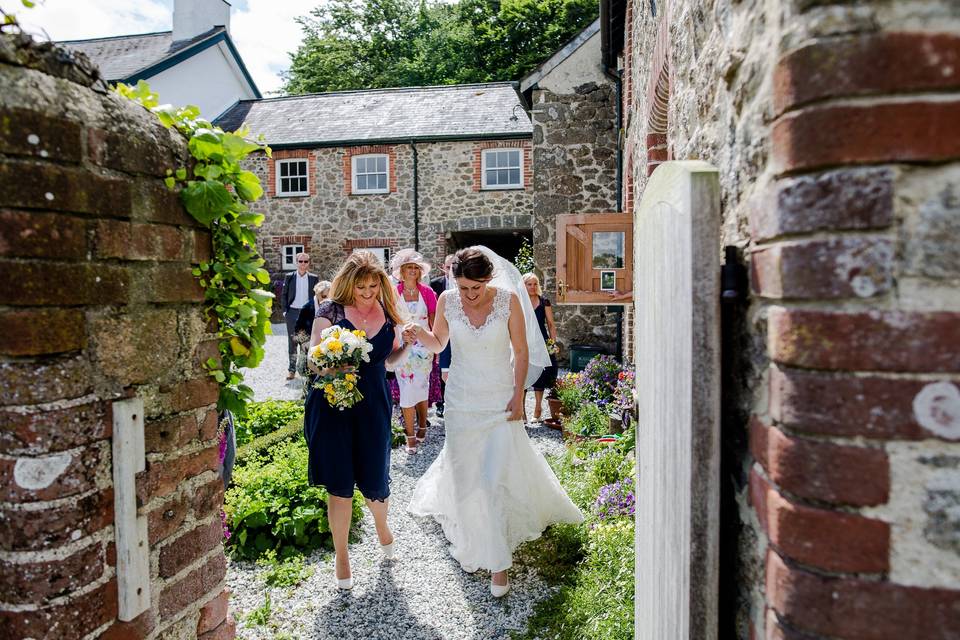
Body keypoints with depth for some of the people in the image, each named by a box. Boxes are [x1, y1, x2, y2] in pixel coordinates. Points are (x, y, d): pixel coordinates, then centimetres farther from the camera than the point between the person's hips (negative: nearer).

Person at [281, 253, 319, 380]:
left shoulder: (314, 278, 3)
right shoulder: (289, 277, 4)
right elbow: (283, 295, 7)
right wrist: (284, 310, 0)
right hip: (292, 312, 0)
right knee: (292, 341, 4)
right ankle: (292, 369, 8)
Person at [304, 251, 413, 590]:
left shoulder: (388, 314, 4)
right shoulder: (331, 310, -6)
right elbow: (313, 360, -6)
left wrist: (408, 343, -4)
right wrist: (332, 369, -26)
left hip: (373, 404, 2)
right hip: (332, 401, -2)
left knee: (375, 478, 9)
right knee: (339, 483, 5)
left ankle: (382, 524, 45)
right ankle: (341, 555, 26)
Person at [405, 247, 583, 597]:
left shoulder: (508, 299, -12)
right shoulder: (447, 301, -7)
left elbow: (522, 351, -4)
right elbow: (438, 343, 8)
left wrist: (518, 395, -7)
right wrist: (419, 333, -14)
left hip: (500, 399, -2)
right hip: (462, 400, 2)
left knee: (497, 475, -4)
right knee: (465, 474, 11)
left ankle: (498, 563, 10)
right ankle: (471, 544, 35)